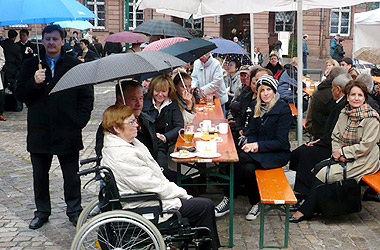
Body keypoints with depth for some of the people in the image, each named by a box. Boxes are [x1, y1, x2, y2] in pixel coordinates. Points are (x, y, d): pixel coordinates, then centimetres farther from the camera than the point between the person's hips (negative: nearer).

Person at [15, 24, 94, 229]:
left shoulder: (75, 65, 3)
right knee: (40, 174, 12)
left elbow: (87, 96, 4)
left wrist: (79, 120, -6)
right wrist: (34, 82, -16)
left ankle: (74, 210, 23)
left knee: (71, 174, 7)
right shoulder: (31, 65, 8)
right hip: (39, 131, 2)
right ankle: (42, 211, 27)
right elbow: (20, 95, 3)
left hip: (68, 131, -2)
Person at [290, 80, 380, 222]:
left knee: (323, 174, -17)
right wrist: (337, 153, -10)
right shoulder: (345, 113, 7)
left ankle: (305, 211, -6)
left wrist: (343, 152, -15)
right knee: (318, 167, -14)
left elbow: (366, 146, -18)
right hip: (344, 157, 7)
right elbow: (336, 137, 9)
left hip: (362, 161, -7)